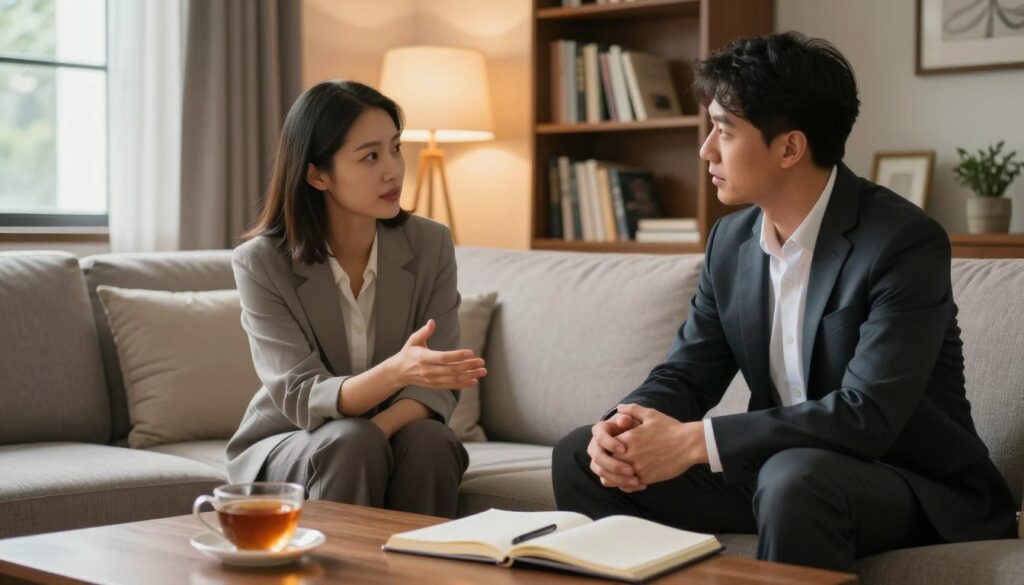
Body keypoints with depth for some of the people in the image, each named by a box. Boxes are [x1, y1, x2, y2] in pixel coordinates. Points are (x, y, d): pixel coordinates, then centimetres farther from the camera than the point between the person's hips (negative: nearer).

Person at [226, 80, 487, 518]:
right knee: (350, 442, -32)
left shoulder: (431, 245, -8)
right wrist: (395, 371, -42)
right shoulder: (260, 263, -15)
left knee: (427, 441, -29)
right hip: (284, 447, -2)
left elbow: (436, 385, -11)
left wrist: (374, 432, -32)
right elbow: (302, 399, -22)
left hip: (394, 435, 2)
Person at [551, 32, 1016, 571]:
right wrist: (624, 426, -18)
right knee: (582, 456, -4)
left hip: (913, 484, -6)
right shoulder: (731, 240, 2)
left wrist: (696, 441, -30)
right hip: (779, 468, 6)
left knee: (794, 478, -39)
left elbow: (867, 416, -29)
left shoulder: (906, 243, -20)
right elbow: (687, 371, 6)